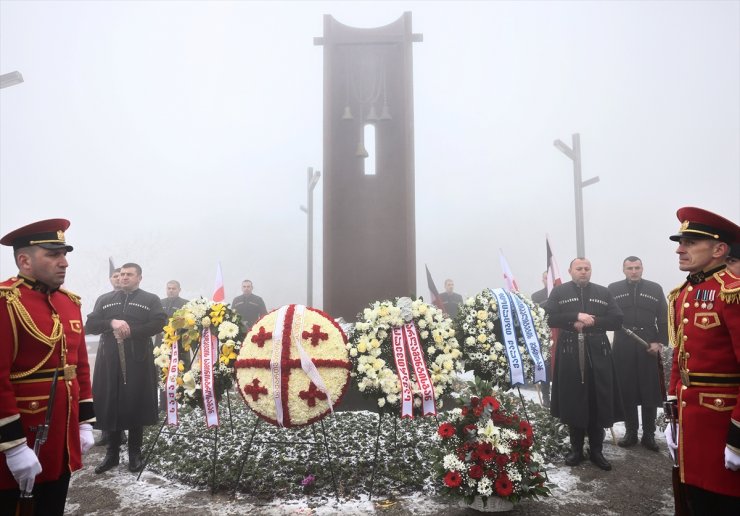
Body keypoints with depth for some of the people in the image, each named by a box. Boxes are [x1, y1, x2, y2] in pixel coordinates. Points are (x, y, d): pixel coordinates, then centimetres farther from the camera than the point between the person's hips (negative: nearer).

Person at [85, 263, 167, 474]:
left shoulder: (151, 300, 6)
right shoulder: (107, 300, 17)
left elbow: (159, 323, -9)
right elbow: (91, 324, 7)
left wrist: (130, 331, -15)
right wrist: (111, 323, -12)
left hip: (138, 361, -3)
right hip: (110, 361, 3)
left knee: (136, 407, 2)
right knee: (110, 407, 4)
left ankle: (135, 455, 14)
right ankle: (112, 454, 17)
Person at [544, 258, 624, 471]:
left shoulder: (603, 293, 11)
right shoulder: (558, 292, 6)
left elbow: (617, 320, 4)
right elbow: (548, 317, -6)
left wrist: (590, 322, -10)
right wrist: (576, 316, -16)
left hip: (597, 354, 1)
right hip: (569, 355, -1)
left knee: (598, 403, 3)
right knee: (572, 403, 4)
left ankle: (596, 451, 17)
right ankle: (576, 449, 18)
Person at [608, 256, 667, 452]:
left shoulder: (655, 289, 6)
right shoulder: (613, 289, 6)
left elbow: (664, 319, 5)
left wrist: (660, 342, -5)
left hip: (649, 346, 0)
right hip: (623, 347, 0)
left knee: (650, 391, 5)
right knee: (626, 391, 5)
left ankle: (649, 434, 16)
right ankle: (631, 432, 17)